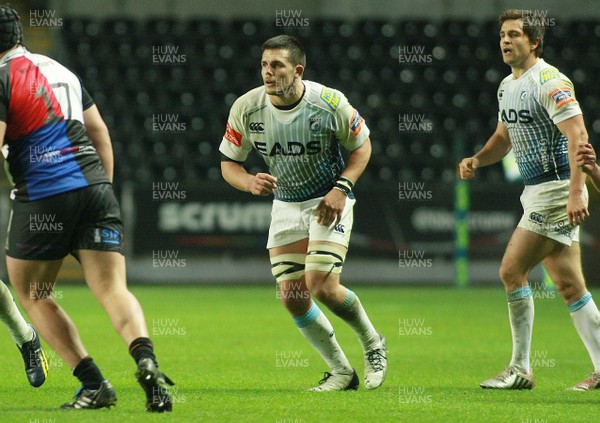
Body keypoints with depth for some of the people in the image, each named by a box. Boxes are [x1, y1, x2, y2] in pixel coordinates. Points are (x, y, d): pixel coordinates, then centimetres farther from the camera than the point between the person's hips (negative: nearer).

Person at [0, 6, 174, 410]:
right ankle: (146, 360, -32)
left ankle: (94, 384, 1)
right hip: (94, 185, 5)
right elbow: (100, 132, 23)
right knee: (113, 289, -2)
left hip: (43, 195, -5)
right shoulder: (61, 70, 20)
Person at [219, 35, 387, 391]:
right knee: (292, 296, -4)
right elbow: (229, 163, -2)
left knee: (321, 285, -19)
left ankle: (373, 343, 11)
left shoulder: (330, 103, -19)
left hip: (329, 202, -4)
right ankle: (341, 371, 15)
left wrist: (341, 188, -18)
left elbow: (362, 145, -4)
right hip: (285, 205, 4)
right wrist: (250, 182, -24)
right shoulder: (246, 109, -13)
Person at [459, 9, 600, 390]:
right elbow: (505, 137, 27)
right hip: (537, 192, 9)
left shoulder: (549, 82, -15)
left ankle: (520, 369, 1)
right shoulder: (507, 86, 14)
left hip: (557, 190, -9)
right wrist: (476, 160, 7)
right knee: (568, 284, 7)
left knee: (512, 270, -8)